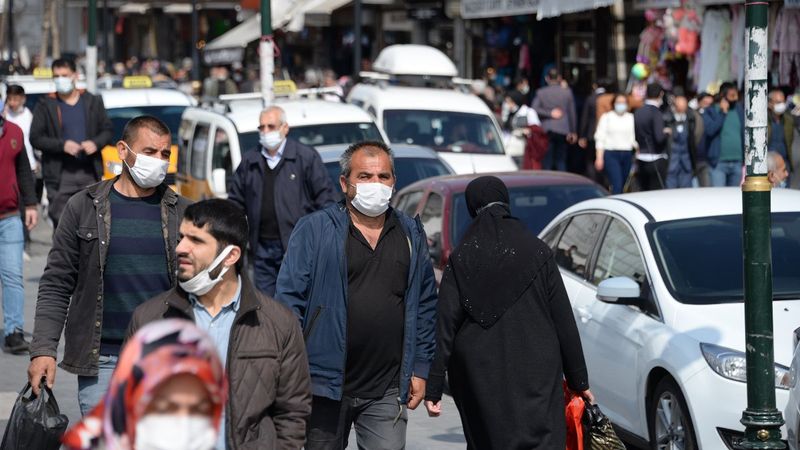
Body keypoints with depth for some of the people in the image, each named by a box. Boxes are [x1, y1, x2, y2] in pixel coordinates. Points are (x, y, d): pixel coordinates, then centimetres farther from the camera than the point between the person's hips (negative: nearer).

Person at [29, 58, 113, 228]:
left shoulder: (93, 102, 11)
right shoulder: (46, 105, 2)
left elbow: (108, 130, 12)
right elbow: (35, 138, -4)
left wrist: (96, 143, -9)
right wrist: (62, 145, -17)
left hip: (90, 173, 2)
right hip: (60, 175, -2)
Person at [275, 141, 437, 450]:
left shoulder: (411, 235, 11)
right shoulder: (314, 230, -1)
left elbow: (426, 306, 16)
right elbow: (289, 299, -4)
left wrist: (420, 369, 11)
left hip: (387, 392, 2)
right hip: (326, 385, -2)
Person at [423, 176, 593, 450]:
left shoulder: (461, 259, 0)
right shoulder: (537, 252, 0)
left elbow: (445, 326, -4)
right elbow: (563, 320, 1)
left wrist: (433, 388, -1)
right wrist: (578, 380, 8)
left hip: (481, 378, 1)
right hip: (535, 374, -1)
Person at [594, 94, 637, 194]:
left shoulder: (631, 118, 12)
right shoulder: (607, 117, 5)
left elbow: (635, 138, 10)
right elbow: (600, 138, 1)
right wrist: (599, 158, -6)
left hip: (627, 155, 4)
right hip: (611, 154, -4)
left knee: (623, 185, 6)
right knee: (617, 185, -16)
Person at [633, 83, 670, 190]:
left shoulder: (637, 112, 8)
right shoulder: (656, 113, -15)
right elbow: (659, 138, -23)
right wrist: (667, 132, -5)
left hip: (640, 161, 7)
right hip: (655, 161, -7)